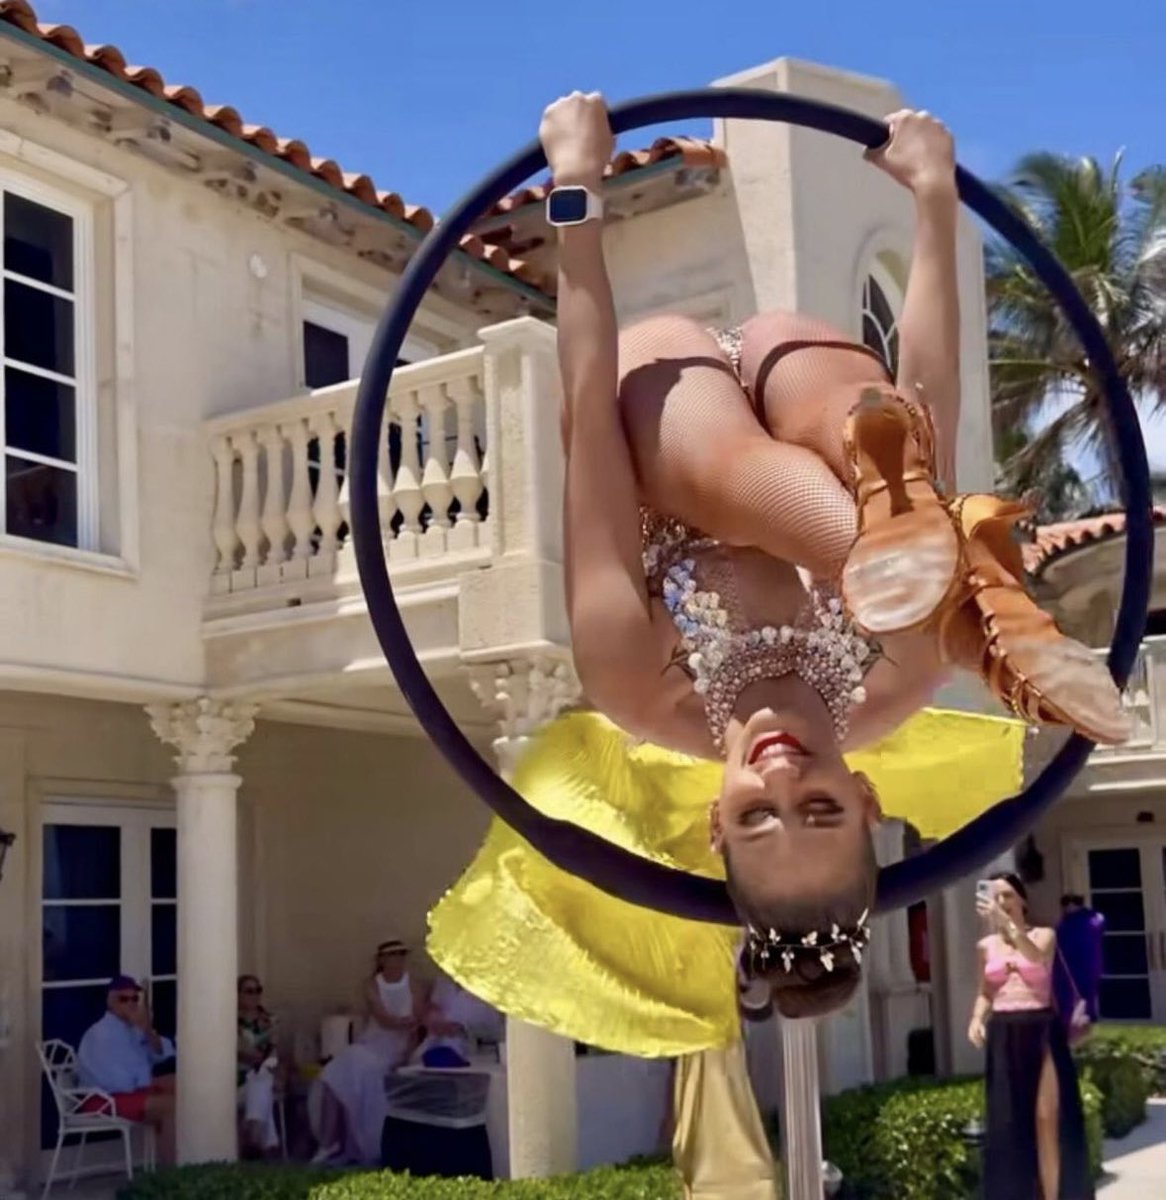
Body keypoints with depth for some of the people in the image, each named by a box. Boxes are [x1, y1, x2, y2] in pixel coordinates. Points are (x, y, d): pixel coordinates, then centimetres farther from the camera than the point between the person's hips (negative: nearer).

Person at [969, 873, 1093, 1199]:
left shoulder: (1043, 935, 3)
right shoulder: (986, 945, 12)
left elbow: (1037, 958, -20)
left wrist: (1007, 923, -30)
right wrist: (977, 1019, -2)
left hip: (1040, 1031, -3)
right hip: (1003, 1034, 3)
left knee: (1048, 1119, -6)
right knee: (1008, 1123, 1)